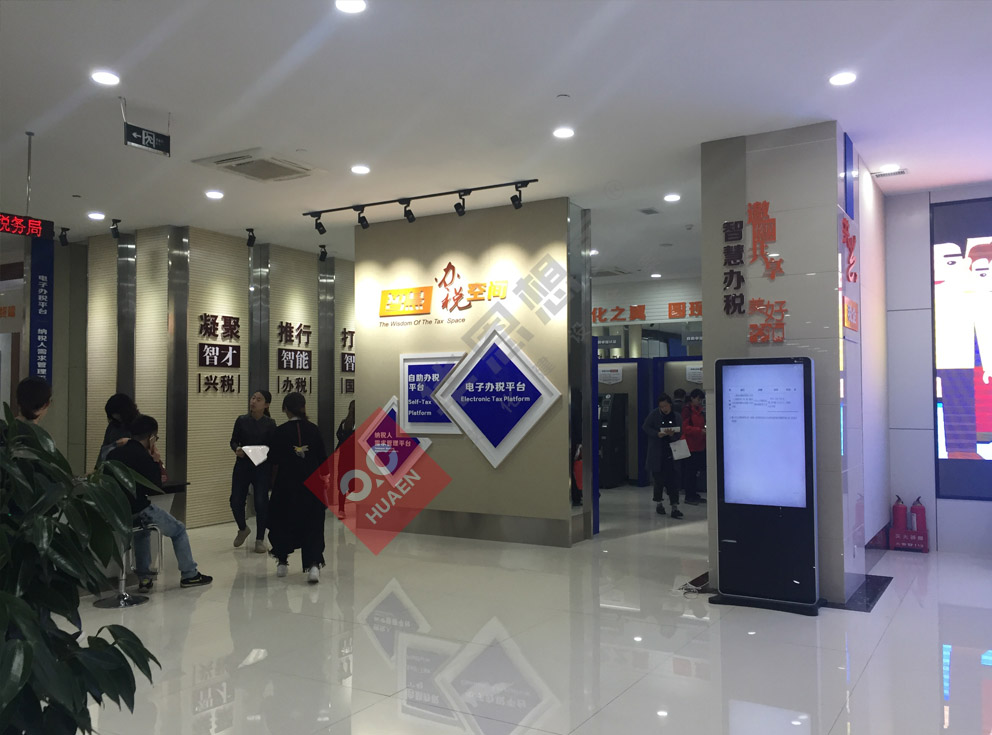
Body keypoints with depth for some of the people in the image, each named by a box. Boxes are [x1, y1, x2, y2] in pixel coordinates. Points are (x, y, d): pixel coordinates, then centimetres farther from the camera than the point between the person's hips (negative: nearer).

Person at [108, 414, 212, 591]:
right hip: (136, 510, -8)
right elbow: (156, 486, -4)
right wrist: (154, 458, 3)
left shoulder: (113, 454, 7)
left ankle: (144, 578, 34)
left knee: (142, 528, 39)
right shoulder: (142, 457, -14)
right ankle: (189, 575, 20)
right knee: (179, 531, 14)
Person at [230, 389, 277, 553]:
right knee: (236, 501, 0)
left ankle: (260, 539, 11)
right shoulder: (242, 420, 2)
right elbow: (234, 440, 7)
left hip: (262, 467, -2)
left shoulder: (270, 424, -1)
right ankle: (243, 529, 31)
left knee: (261, 502, -6)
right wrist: (236, 449, -14)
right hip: (242, 465, 2)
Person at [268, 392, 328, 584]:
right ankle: (313, 565, -12)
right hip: (311, 484, 2)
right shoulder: (313, 429, 0)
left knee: (281, 522, 17)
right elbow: (322, 460, 3)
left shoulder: (281, 432, -7)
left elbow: (275, 462, -4)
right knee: (312, 526, 5)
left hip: (287, 485, -2)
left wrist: (273, 484, 9)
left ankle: (282, 562, 26)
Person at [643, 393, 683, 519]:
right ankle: (659, 503, 26)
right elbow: (645, 428, 0)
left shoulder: (677, 417, 3)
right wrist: (657, 434, -15)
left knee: (673, 479, -4)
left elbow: (679, 434, 1)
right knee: (659, 479, 8)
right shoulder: (654, 414, 1)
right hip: (657, 453, 0)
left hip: (671, 452, 0)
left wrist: (672, 434, -21)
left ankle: (674, 507, -2)